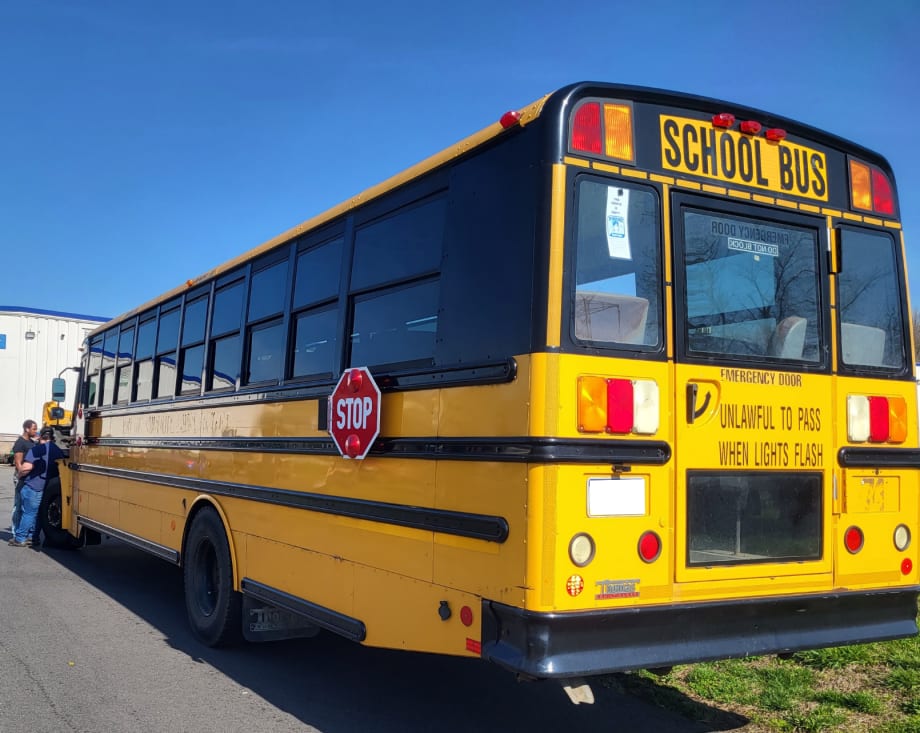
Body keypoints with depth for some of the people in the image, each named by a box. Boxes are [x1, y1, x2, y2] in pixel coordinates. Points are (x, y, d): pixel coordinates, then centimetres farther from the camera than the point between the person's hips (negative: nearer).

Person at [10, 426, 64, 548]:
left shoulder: (36, 449, -12)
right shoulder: (59, 451, 6)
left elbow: (27, 467, -19)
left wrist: (21, 475, -1)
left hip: (32, 486, -5)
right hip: (48, 489, 5)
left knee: (28, 512, 1)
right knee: (38, 513, 15)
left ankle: (20, 539, 6)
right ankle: (32, 537, 19)